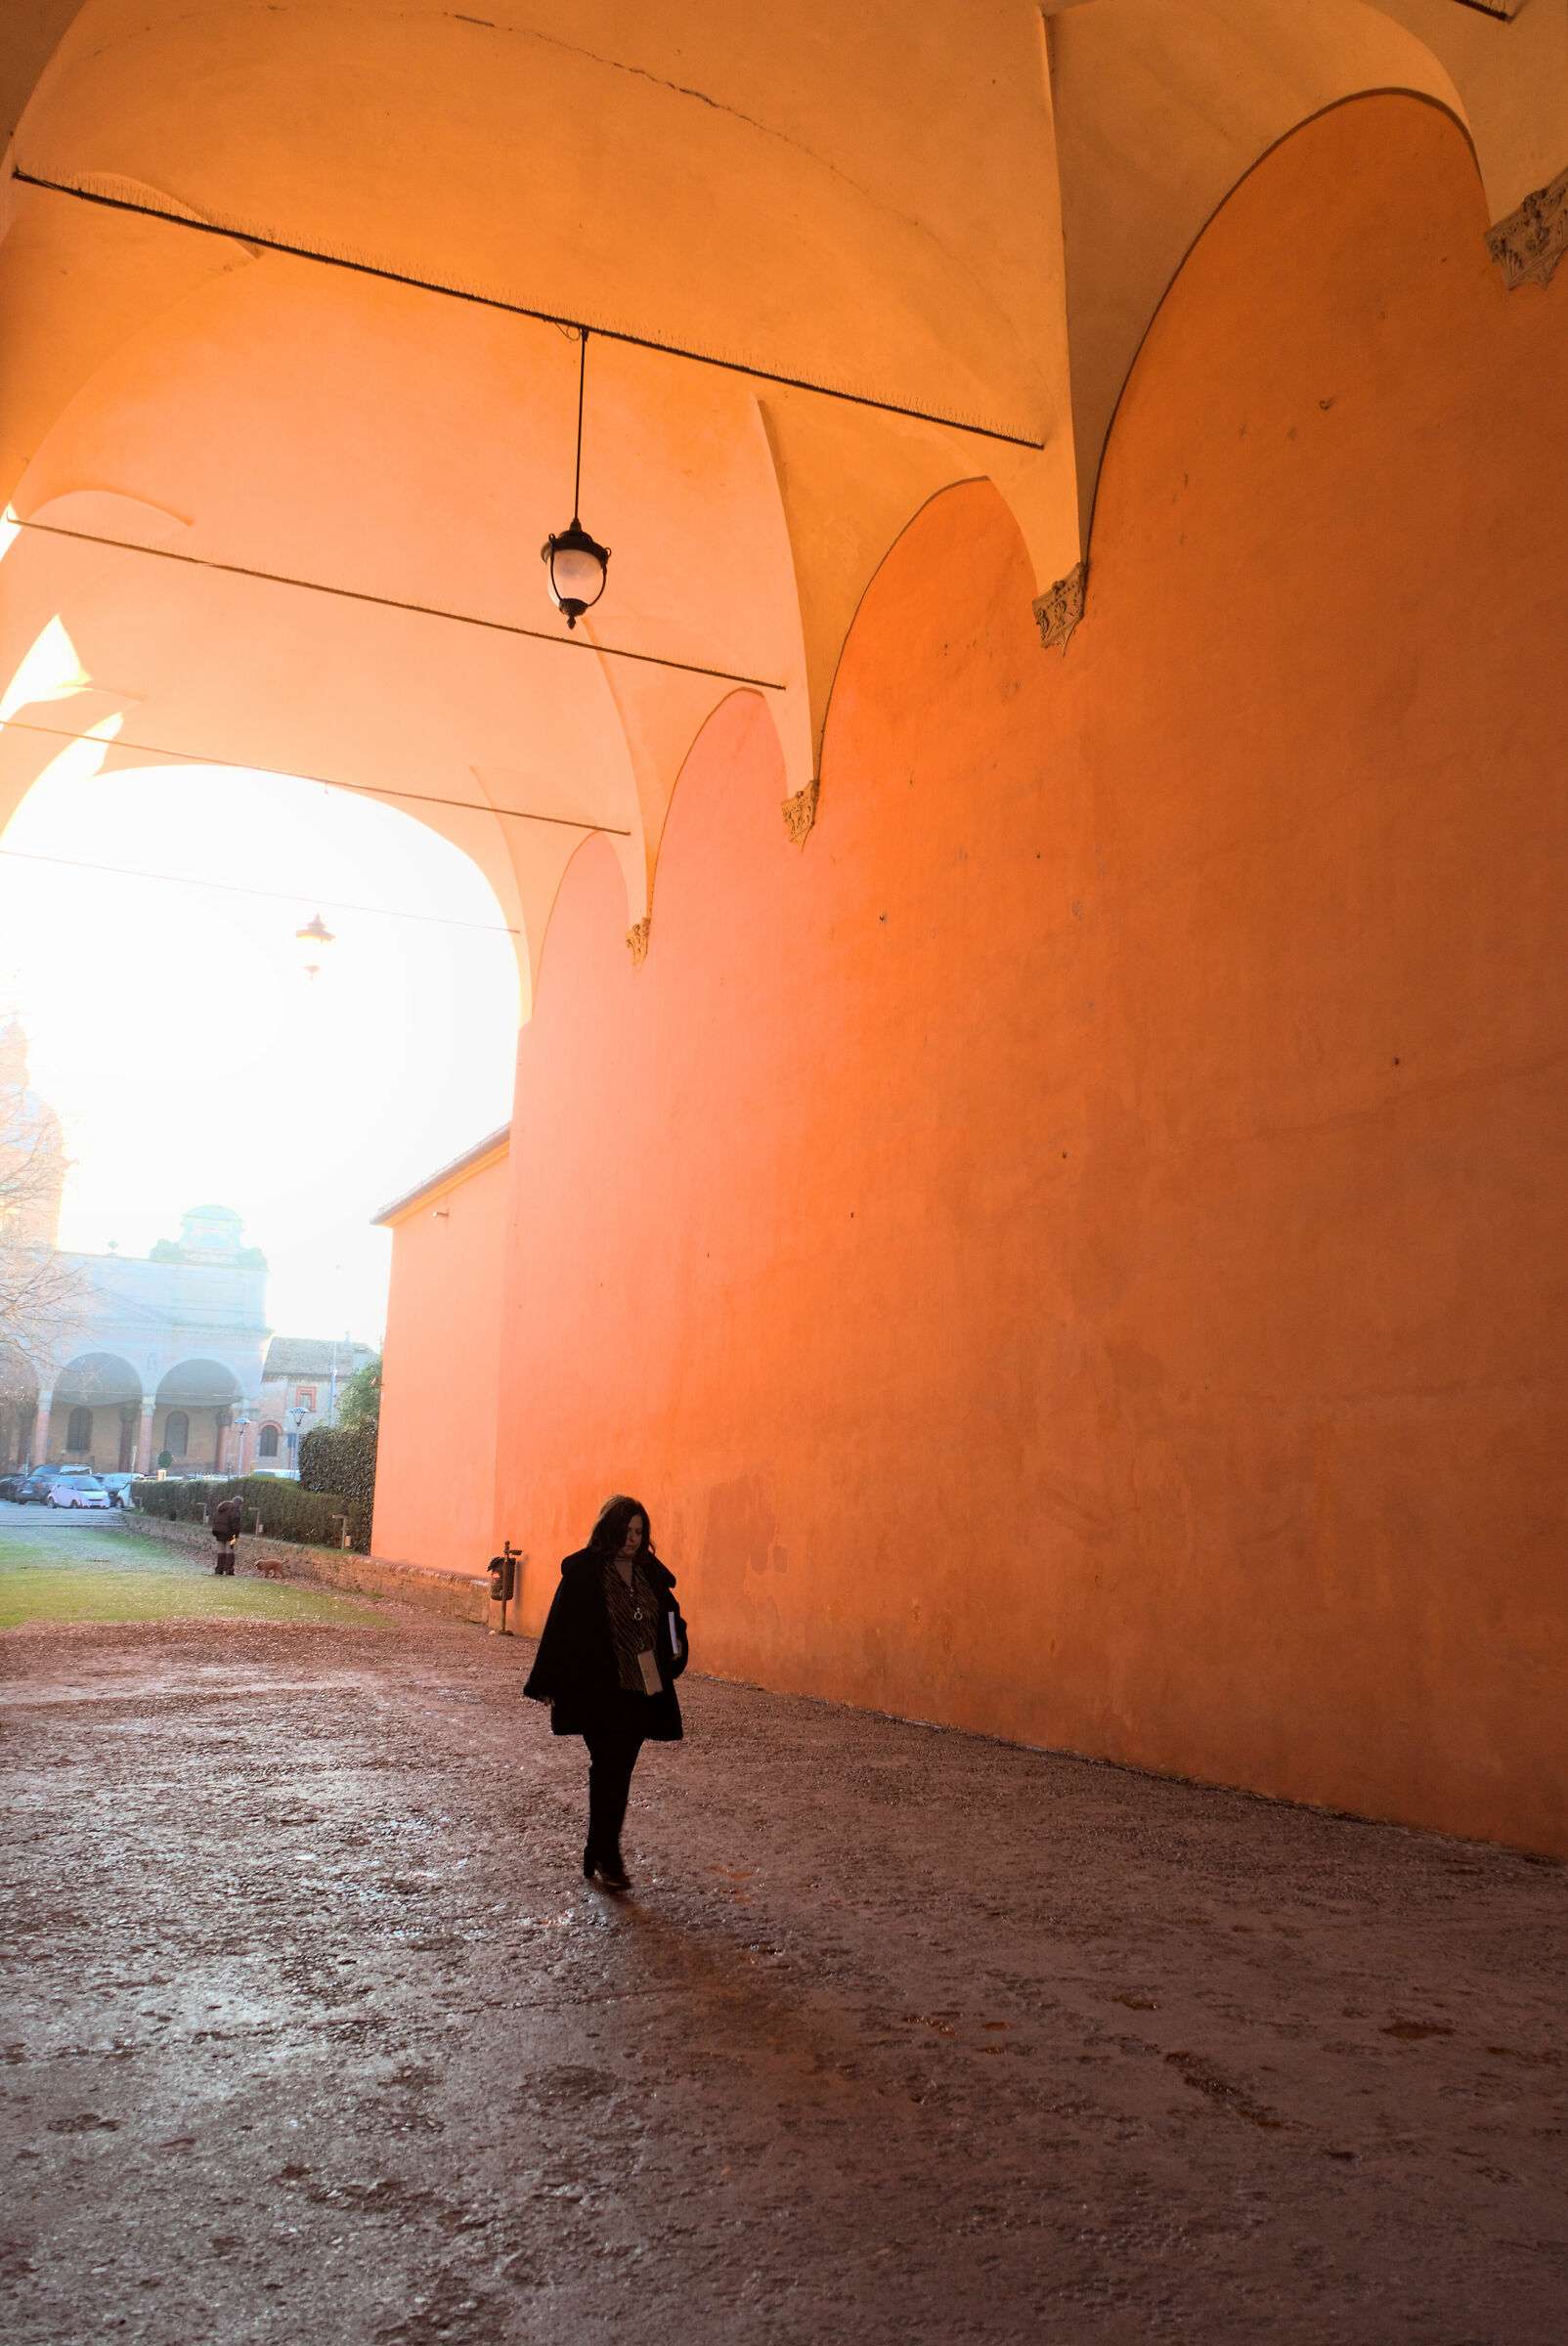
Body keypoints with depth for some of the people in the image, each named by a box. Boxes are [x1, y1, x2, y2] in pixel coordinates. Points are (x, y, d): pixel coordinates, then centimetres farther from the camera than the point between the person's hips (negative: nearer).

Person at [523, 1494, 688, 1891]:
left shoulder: (652, 1572, 7)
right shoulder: (583, 1572, -8)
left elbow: (669, 1615, 19)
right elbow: (561, 1627, -7)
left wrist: (675, 1645, -2)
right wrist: (548, 1685, -8)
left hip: (642, 1692, 5)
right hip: (599, 1690, -5)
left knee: (618, 1773, 11)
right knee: (609, 1769, -6)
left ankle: (599, 1853, 24)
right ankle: (608, 1858, 5)